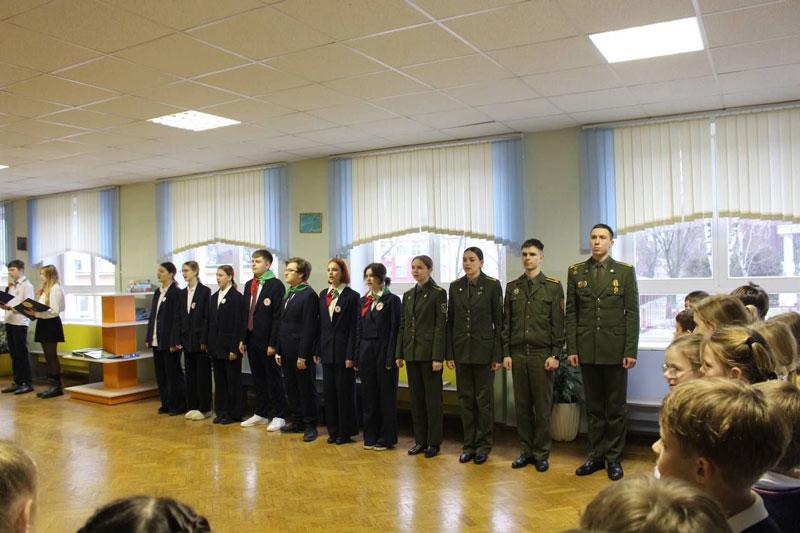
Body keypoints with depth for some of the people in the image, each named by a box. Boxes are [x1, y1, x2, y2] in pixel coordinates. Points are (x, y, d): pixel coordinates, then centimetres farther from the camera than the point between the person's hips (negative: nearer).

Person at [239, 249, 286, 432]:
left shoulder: (276, 285, -10)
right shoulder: (249, 285, 13)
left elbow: (278, 316, -14)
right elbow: (245, 313, 15)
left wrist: (273, 343, -17)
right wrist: (243, 339, 10)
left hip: (267, 341, -7)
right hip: (251, 340, 7)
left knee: (274, 379, 2)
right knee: (258, 379, 14)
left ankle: (278, 416, 11)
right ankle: (261, 414, 25)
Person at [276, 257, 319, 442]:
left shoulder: (309, 295, -12)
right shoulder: (289, 295, 15)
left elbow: (309, 328, -17)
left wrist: (303, 356, -19)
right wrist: (279, 350, 14)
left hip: (301, 353, -8)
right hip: (287, 353, 8)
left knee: (307, 390, 2)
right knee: (291, 388, 14)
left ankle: (310, 426, 12)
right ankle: (297, 422, 26)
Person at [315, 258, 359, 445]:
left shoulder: (352, 296, -7)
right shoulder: (323, 294, 10)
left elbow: (353, 328, -10)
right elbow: (320, 324, 11)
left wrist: (350, 355, -14)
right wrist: (317, 350, 7)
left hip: (343, 350, -5)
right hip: (327, 350, 6)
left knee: (344, 391, 2)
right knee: (328, 391, 10)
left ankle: (345, 432, 13)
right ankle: (333, 431, 20)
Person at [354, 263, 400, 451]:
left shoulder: (392, 300, -5)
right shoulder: (364, 301, 11)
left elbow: (394, 330, -9)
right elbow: (359, 330, 12)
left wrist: (391, 358, -14)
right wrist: (357, 357, 7)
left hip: (383, 351, -5)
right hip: (366, 351, 5)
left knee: (386, 395, 2)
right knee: (368, 395, 9)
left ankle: (386, 438, 12)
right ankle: (370, 437, 18)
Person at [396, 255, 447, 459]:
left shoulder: (438, 293, -6)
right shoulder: (408, 295, 12)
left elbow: (441, 326, -11)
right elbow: (402, 325, 13)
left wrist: (438, 357, -16)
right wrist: (399, 353, 8)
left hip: (429, 353, -6)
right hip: (411, 353, 6)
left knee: (432, 398, 1)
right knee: (416, 397, 10)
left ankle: (434, 442, 10)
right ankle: (420, 440, 19)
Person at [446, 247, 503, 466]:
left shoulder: (492, 285, -4)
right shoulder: (455, 286, 6)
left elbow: (499, 321, -5)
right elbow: (450, 322, 7)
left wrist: (498, 355, -9)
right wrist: (449, 353, 3)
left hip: (484, 349, -3)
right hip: (461, 350, 3)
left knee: (484, 398, 5)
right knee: (466, 398, 9)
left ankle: (483, 445, 17)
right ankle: (469, 445, 19)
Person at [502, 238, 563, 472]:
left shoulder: (553, 286, 1)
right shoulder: (512, 287, 11)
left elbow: (558, 323, -2)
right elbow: (506, 323, 11)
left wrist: (555, 354, -8)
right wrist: (506, 353, 5)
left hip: (542, 354, -3)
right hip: (518, 354, 3)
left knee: (542, 406, 2)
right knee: (522, 405, 8)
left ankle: (541, 454, 13)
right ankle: (525, 451, 18)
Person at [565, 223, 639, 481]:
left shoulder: (625, 271, 2)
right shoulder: (576, 272, 7)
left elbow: (632, 313, -1)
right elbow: (571, 313, 6)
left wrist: (631, 350, -7)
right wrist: (571, 348, 0)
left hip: (615, 351, -2)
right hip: (587, 351, 2)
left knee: (615, 408, 6)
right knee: (593, 407, 10)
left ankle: (614, 458, 18)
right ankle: (595, 456, 21)